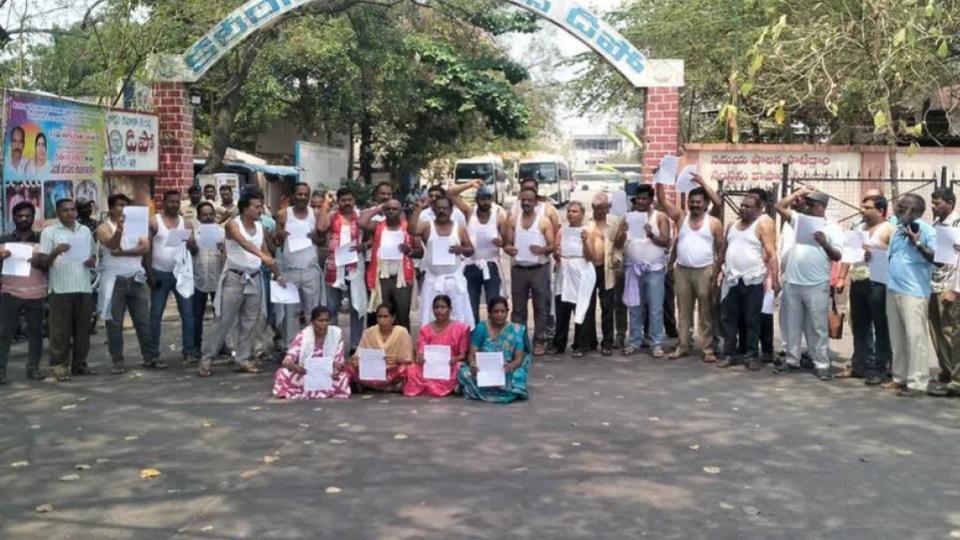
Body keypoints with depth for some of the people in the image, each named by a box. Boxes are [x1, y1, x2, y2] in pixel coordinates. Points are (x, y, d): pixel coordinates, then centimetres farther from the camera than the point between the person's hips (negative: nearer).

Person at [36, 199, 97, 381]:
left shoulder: (85, 231, 17)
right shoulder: (49, 232, 2)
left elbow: (92, 255, 26)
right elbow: (42, 263, -3)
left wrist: (92, 261, 2)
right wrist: (55, 252, -22)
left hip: (84, 287, 5)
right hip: (60, 289, -5)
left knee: (83, 329, 7)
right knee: (61, 330, -3)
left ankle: (79, 363, 16)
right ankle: (59, 366, 1)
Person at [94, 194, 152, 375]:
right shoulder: (104, 228, -1)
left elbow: (145, 247, -5)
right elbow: (112, 245, -22)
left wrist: (123, 252, -15)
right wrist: (119, 228, -39)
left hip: (136, 279, 3)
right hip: (114, 280, -3)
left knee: (144, 320, 5)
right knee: (114, 323, 1)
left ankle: (149, 356, 13)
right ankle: (116, 361, 6)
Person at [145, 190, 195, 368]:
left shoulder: (185, 222, 8)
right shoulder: (154, 222, -2)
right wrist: (150, 273, -10)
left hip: (180, 273, 3)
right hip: (160, 273, -3)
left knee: (188, 312, 0)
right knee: (156, 314, 0)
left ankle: (189, 350, 8)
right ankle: (152, 355, 4)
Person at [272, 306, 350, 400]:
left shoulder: (337, 333, -4)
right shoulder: (302, 335, -6)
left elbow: (339, 361, -5)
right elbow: (288, 359, -14)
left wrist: (336, 369, -29)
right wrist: (293, 366, -39)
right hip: (304, 376, 0)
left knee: (342, 377, -32)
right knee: (283, 373, -27)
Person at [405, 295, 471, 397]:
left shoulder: (461, 328, 5)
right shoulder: (425, 329, 11)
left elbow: (464, 354, 1)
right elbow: (420, 352, 2)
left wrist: (455, 359, -22)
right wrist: (420, 357, -23)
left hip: (450, 366, -1)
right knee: (412, 369, -31)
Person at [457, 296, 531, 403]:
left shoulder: (516, 331, -1)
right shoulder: (481, 328, 0)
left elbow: (519, 358, -6)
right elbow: (472, 354, -5)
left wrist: (511, 366, -30)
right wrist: (473, 364, -29)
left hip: (506, 372, 0)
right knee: (464, 372, -30)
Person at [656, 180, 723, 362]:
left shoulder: (714, 223, -1)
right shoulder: (681, 217, 6)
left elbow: (721, 249, 0)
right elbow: (662, 201, 0)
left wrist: (716, 272, -8)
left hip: (704, 271, -3)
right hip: (682, 271, 3)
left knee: (706, 312, 2)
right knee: (684, 311, 10)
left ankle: (708, 349, 6)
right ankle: (683, 346, 17)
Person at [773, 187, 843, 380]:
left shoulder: (832, 228, 1)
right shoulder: (799, 219, 12)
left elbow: (837, 256, -4)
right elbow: (780, 206, 10)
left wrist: (825, 243, -21)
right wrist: (798, 193, 6)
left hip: (817, 285, -4)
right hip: (792, 283, 4)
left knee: (818, 326, -1)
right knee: (792, 324, 11)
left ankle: (822, 364, 3)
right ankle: (792, 359, 21)